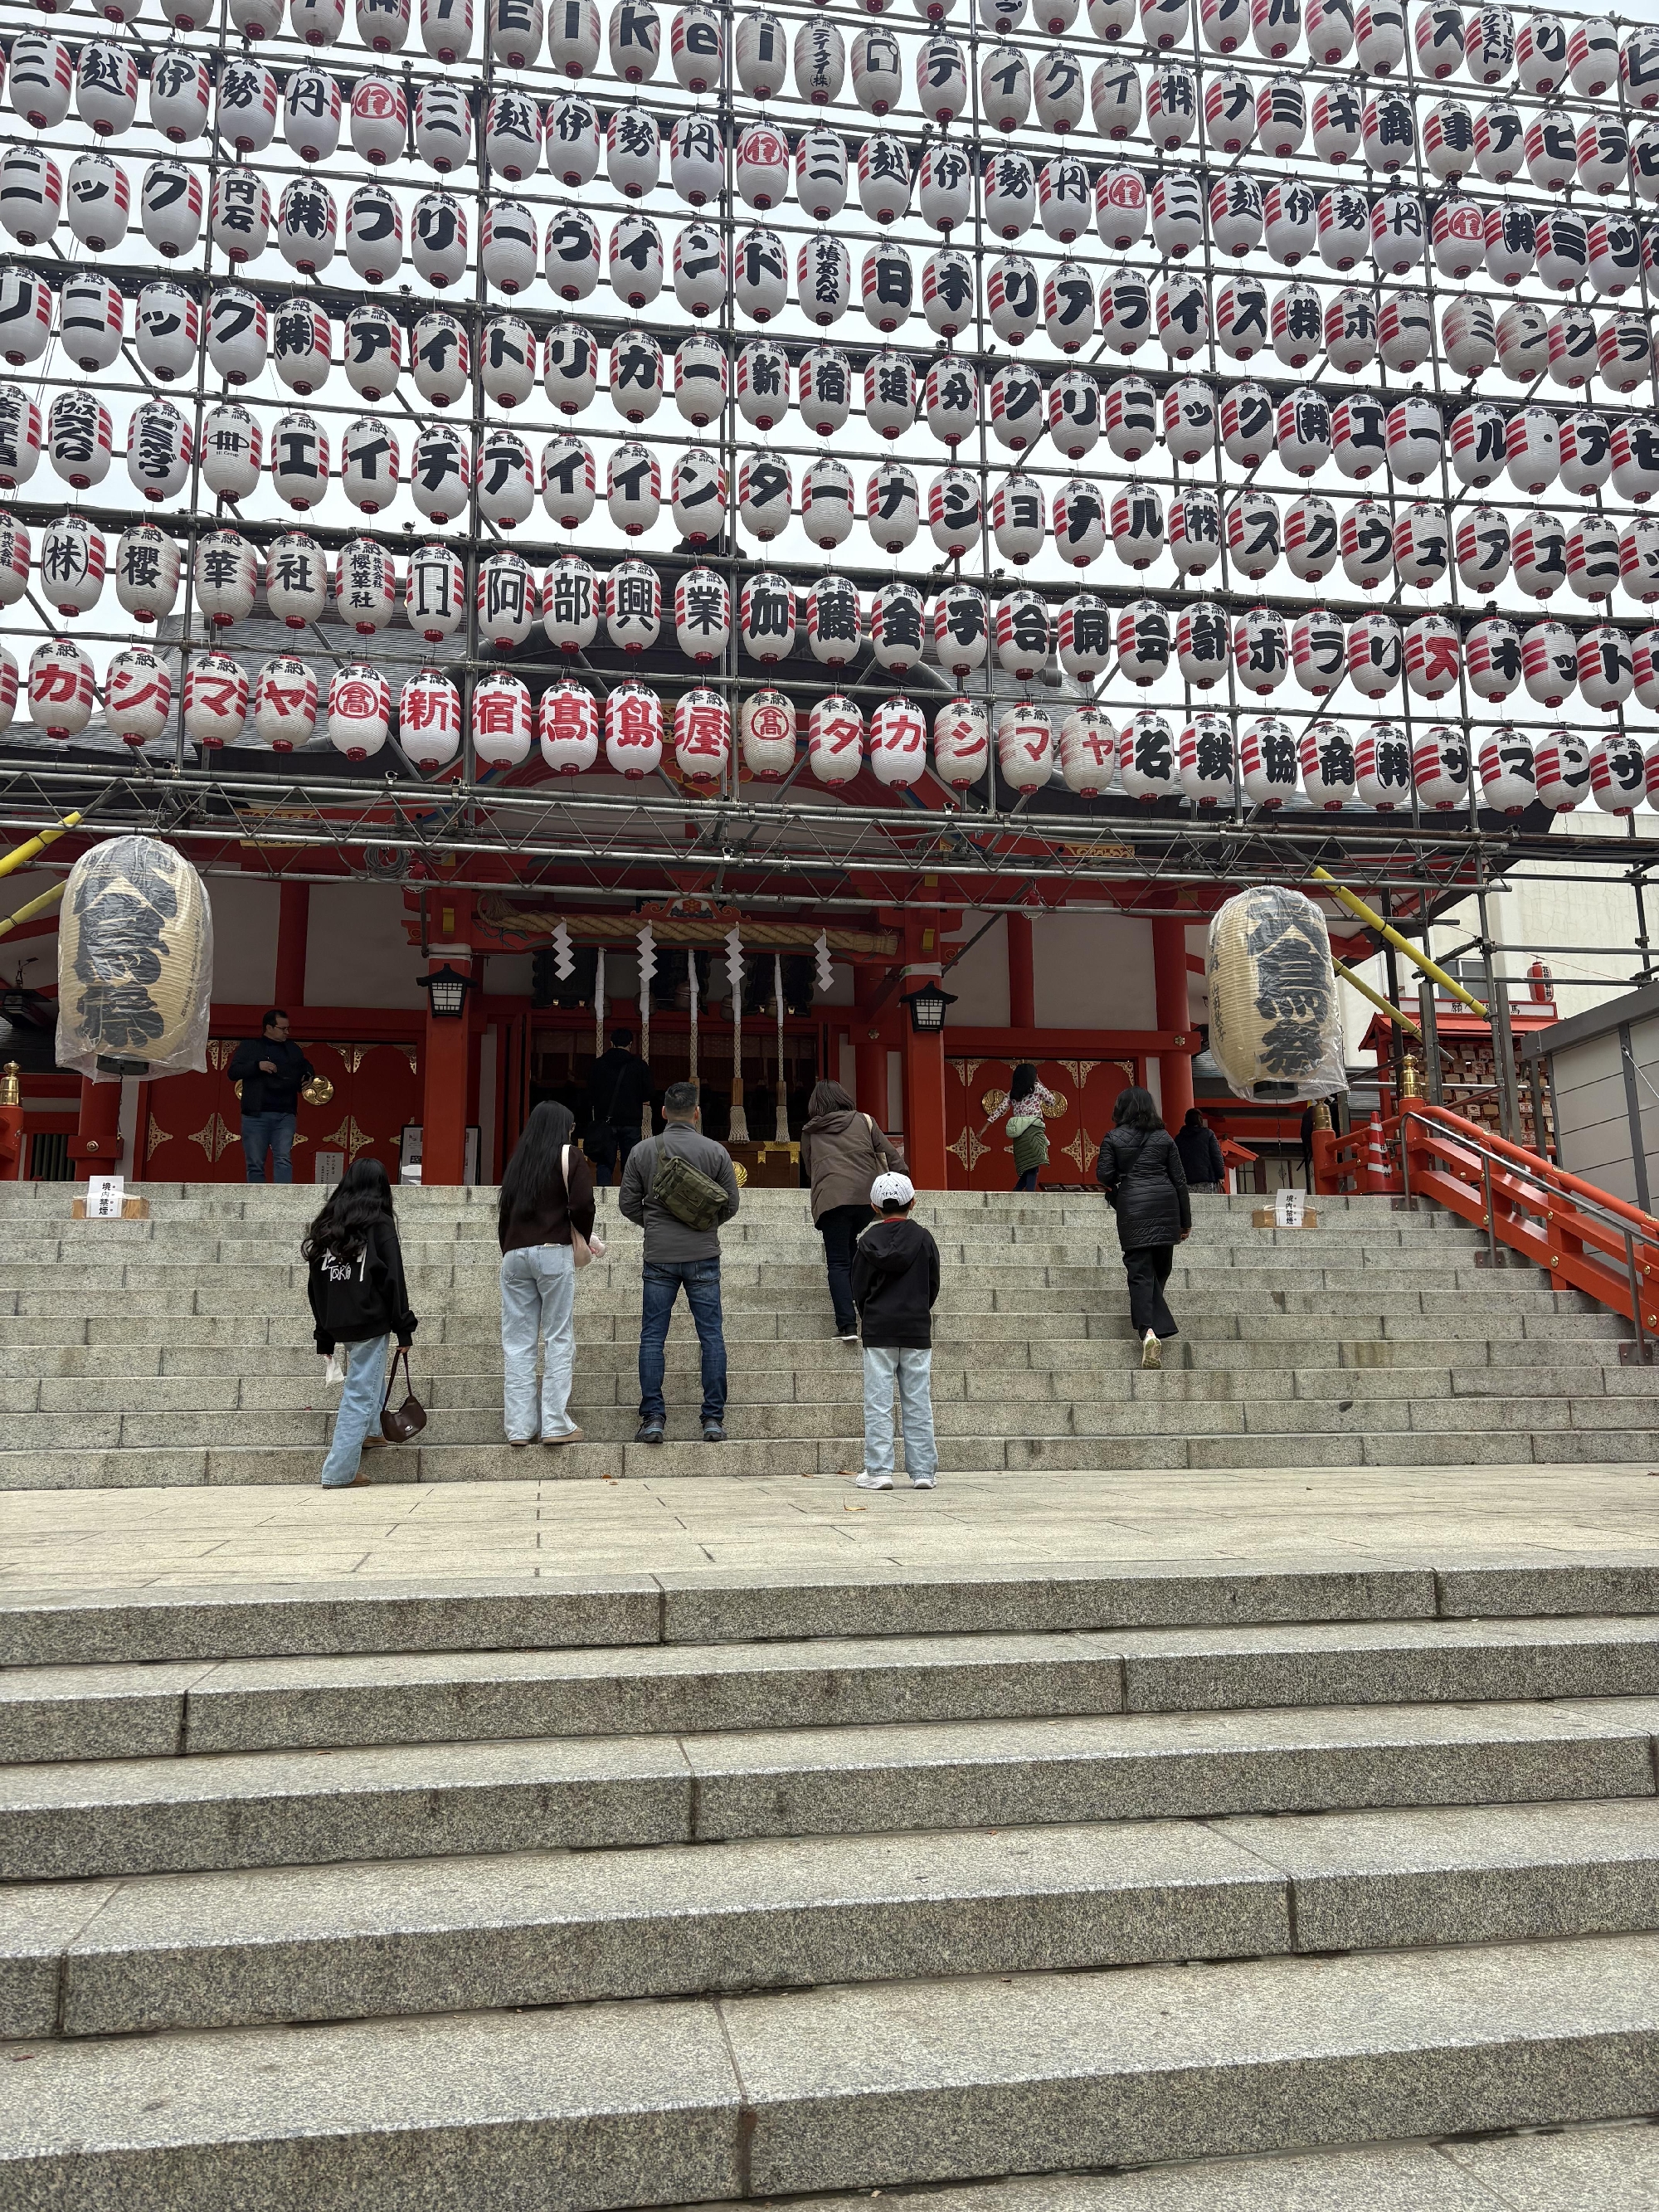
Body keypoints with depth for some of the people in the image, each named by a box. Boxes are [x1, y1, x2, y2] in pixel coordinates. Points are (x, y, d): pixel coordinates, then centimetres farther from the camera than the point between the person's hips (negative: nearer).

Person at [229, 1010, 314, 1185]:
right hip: (256, 1114, -2)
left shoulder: (293, 1050, 18)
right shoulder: (249, 1046, 7)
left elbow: (307, 1068, 33)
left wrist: (308, 1077, 9)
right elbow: (232, 1072, -1)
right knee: (255, 1164, -1)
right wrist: (257, 1065, -15)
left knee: (283, 1159, -13)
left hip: (285, 1115, 2)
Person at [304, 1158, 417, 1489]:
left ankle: (369, 1431, 29)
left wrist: (325, 1335, 18)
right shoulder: (380, 1224, -7)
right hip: (369, 1321, -6)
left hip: (336, 1322, 6)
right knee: (360, 1394, -2)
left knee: (372, 1369, 31)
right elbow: (393, 1280, -10)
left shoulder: (326, 1225, 9)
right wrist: (404, 1329, -5)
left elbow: (316, 1284, 13)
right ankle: (339, 1472, -2)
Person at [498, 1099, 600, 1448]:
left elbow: (504, 1212, 16)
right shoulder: (569, 1157, 3)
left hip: (514, 1253, 5)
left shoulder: (518, 1160, 18)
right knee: (559, 1337, -1)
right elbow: (582, 1205, -8)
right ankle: (556, 1424, -3)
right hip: (553, 1252, -5)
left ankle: (519, 1426, 4)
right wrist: (584, 1237, 9)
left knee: (517, 1341, 4)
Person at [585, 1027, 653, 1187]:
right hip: (631, 1122, 0)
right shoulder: (640, 1065, 0)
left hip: (604, 1122, 0)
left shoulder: (598, 1064, 3)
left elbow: (590, 1095, 4)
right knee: (629, 1165, 5)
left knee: (604, 1163, 2)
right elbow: (648, 1094, 3)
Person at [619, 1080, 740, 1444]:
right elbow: (730, 1204, 3)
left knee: (652, 1338, 6)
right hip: (703, 1255, 0)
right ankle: (714, 1420, 6)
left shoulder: (642, 1151, 0)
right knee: (712, 1336, 5)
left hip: (659, 1257, 0)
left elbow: (628, 1203, 4)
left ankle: (652, 1418, 3)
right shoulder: (715, 1151, -1)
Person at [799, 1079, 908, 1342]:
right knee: (850, 1243, 27)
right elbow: (891, 1157, 13)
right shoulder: (863, 1121, 18)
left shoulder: (809, 1132, 19)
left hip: (831, 1199, -2)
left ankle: (847, 1326, -10)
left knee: (838, 1263, 0)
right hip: (869, 1195, 2)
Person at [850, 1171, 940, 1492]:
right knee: (918, 1403, 5)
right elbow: (933, 1286, 7)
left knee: (878, 1403, 1)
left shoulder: (869, 1241, -1)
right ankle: (923, 1471, 7)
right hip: (917, 1332, 1)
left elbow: (859, 1289, 2)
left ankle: (878, 1470, -1)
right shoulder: (923, 1238, 1)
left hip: (878, 1332, -1)